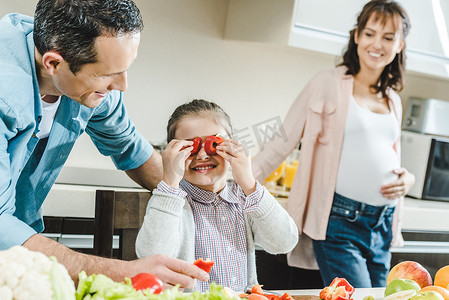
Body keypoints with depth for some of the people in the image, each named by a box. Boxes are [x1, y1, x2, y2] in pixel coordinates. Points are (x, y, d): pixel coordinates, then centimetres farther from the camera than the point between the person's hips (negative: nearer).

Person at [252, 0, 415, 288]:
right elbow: (284, 141, -4)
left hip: (382, 227, 6)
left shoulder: (393, 101, 16)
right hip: (339, 221, -6)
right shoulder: (329, 83, -2)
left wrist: (408, 178, 3)